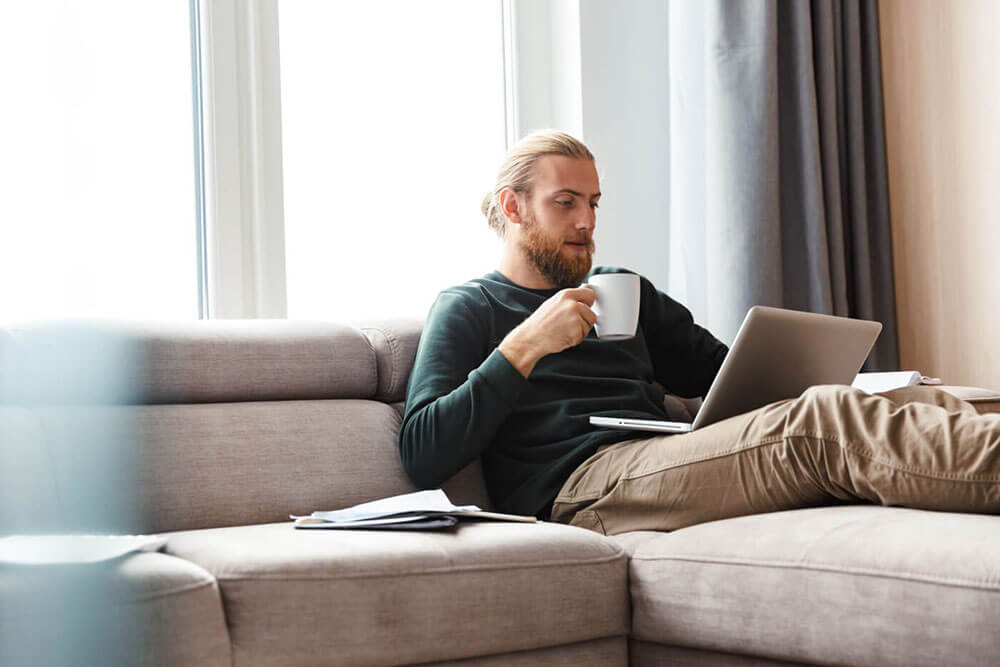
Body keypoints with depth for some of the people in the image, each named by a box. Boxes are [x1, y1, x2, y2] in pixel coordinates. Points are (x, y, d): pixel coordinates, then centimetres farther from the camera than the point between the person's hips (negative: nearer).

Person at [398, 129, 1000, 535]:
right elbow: (424, 459, -1)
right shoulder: (469, 308, 13)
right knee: (821, 421, -33)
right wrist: (523, 347, -9)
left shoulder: (622, 290, 31)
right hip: (580, 482, -7)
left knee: (921, 401, -17)